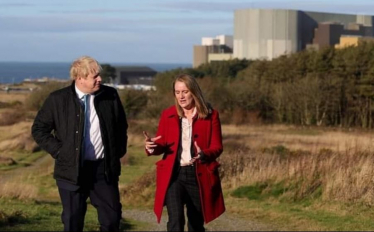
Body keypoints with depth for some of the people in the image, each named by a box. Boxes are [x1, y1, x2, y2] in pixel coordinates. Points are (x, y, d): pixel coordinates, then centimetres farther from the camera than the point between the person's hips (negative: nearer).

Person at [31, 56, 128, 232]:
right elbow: (39, 129, 1)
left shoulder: (110, 95, 0)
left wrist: (119, 151, 8)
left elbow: (121, 125, 15)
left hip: (104, 168, 2)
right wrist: (59, 151, -6)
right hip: (73, 169, -2)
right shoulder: (58, 99, -7)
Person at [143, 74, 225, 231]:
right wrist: (152, 146, -17)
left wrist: (204, 155, -24)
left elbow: (217, 147, -2)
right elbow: (161, 145, 7)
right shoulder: (167, 115, 4)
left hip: (199, 176, 0)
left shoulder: (210, 115, 0)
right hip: (173, 175, 0)